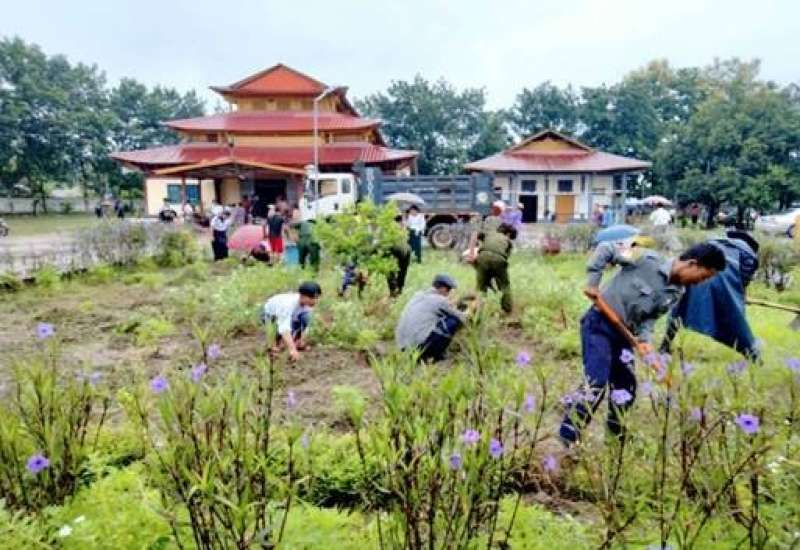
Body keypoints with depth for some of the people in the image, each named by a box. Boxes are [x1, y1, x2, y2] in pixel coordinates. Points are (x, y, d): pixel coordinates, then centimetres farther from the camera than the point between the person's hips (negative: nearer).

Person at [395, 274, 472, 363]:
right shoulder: (440, 300, -3)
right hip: (420, 344, -8)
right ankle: (435, 355, 5)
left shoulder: (418, 295, 16)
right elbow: (461, 318, 10)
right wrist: (466, 315, 32)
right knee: (454, 321, 1)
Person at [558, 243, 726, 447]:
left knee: (627, 386, 12)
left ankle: (616, 434, 32)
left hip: (623, 333, 8)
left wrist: (644, 339, -15)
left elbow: (650, 316, 4)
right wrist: (593, 280, -17)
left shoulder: (676, 293, 3)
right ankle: (568, 437, -5)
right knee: (596, 384, -15)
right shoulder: (647, 259, -18)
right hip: (599, 324, -8)